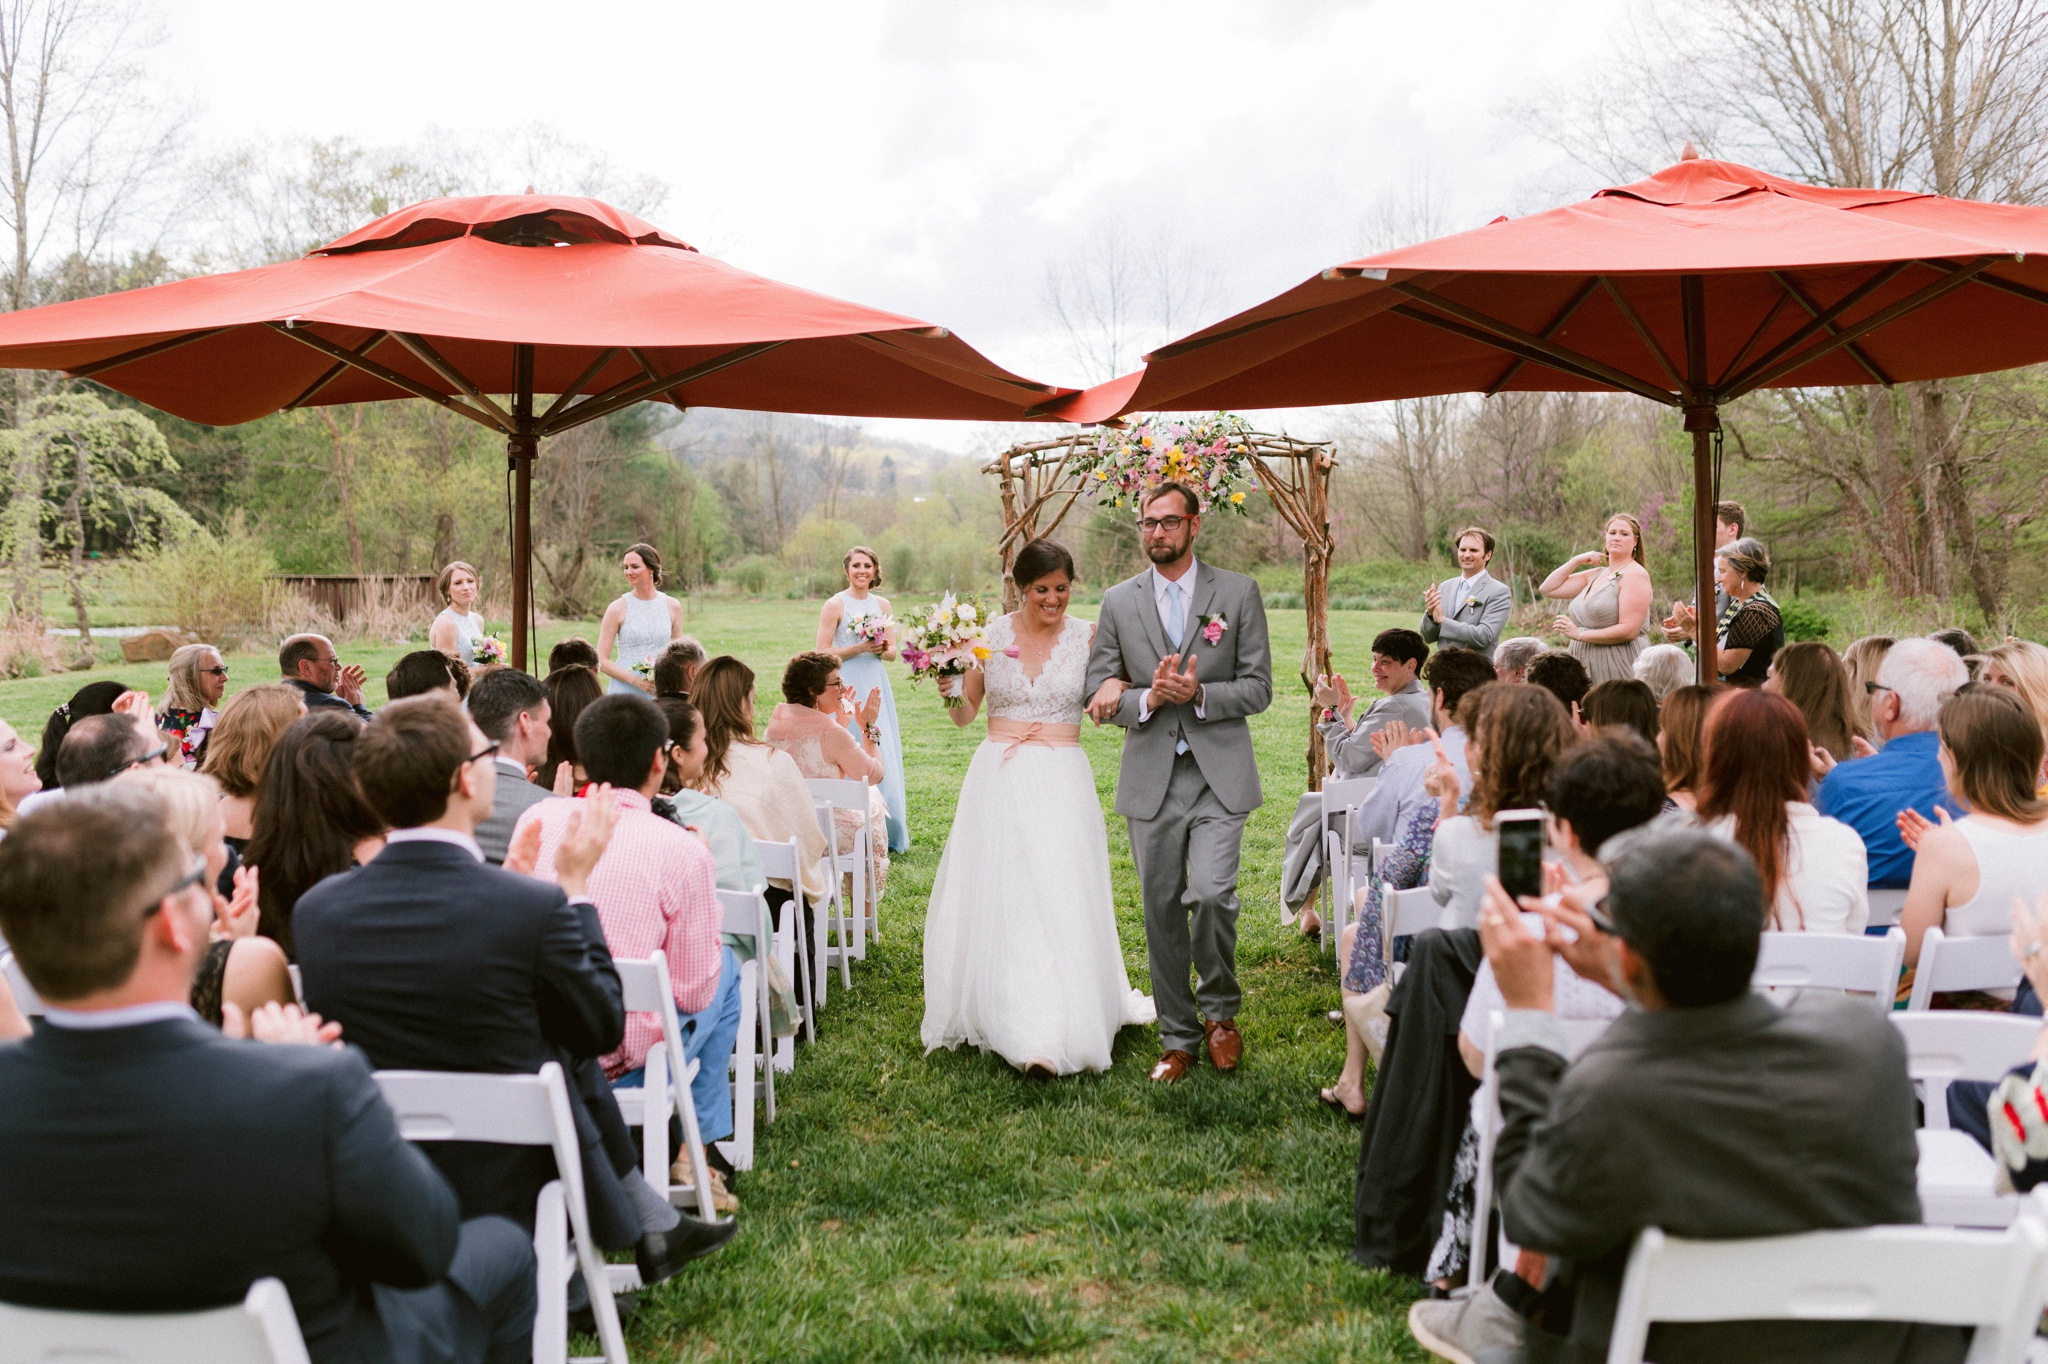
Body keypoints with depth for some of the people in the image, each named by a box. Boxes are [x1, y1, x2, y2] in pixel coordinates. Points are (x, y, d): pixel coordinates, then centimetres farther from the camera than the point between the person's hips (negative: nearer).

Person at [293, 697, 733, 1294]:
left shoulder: (314, 908, -11)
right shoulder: (533, 907, -25)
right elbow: (604, 1028, -8)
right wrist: (577, 886, 0)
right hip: (511, 1188, -5)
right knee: (575, 1054, 22)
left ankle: (656, 1226, 39)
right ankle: (653, 1227, 39)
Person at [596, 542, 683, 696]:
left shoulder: (672, 606, 4)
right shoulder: (617, 609, -4)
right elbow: (602, 661, -4)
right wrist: (636, 681, -15)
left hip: (661, 694, 2)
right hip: (624, 691, -2)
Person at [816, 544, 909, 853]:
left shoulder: (882, 605, 11)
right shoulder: (835, 605, -4)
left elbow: (892, 653, 14)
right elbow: (823, 653, -8)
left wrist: (882, 648, -9)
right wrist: (860, 648, -15)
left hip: (876, 686, 5)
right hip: (847, 687, -5)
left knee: (882, 757, 5)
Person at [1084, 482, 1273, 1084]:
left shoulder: (1238, 592, 2)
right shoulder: (1118, 602, 7)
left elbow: (1258, 688, 0)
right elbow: (1097, 693, 6)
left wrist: (1199, 694, -16)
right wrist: (1147, 699, -13)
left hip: (1219, 775, -2)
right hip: (1150, 780, 3)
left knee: (1212, 894, -17)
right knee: (1161, 910, 7)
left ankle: (1220, 1011, 10)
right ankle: (1178, 1038, 21)